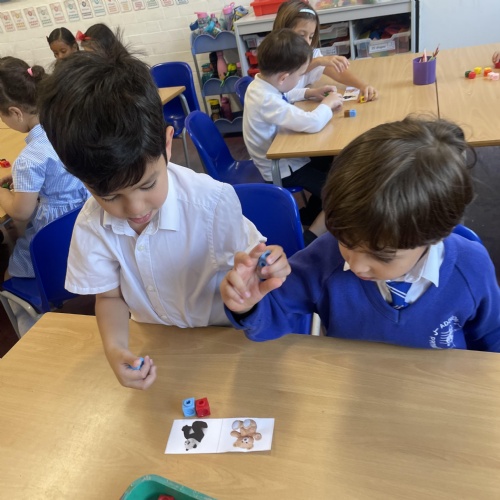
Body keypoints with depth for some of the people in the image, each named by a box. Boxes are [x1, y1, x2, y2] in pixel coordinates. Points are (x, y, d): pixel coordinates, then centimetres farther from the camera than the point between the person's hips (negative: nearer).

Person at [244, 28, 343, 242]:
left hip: (282, 156, 10)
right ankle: (311, 236, 4)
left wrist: (310, 93, 7)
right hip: (281, 169, -10)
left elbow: (286, 96, 22)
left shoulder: (261, 83, -2)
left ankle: (314, 212, 32)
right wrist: (327, 104, -19)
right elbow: (312, 123, -40)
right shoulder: (267, 101, -33)